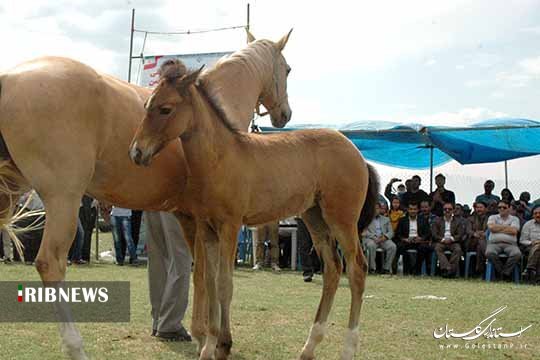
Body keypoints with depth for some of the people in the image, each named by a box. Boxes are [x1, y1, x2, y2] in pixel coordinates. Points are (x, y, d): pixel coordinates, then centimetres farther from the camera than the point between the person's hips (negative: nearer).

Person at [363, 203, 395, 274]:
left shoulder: (386, 219, 23)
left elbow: (391, 232, 14)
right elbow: (365, 231, 0)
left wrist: (385, 236, -10)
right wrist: (374, 237, -16)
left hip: (383, 239, 3)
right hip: (370, 239, -3)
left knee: (393, 246, -28)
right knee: (371, 245, -38)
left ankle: (386, 268, -21)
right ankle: (372, 268, -28)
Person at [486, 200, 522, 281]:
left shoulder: (514, 219, 16)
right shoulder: (493, 217, 19)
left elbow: (513, 231, -3)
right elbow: (491, 228, -2)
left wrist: (498, 229, 2)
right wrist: (506, 227, 4)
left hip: (510, 244, 0)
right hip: (494, 243, 0)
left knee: (517, 254, -34)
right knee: (489, 253, -35)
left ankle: (505, 273, -23)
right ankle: (505, 273, -22)